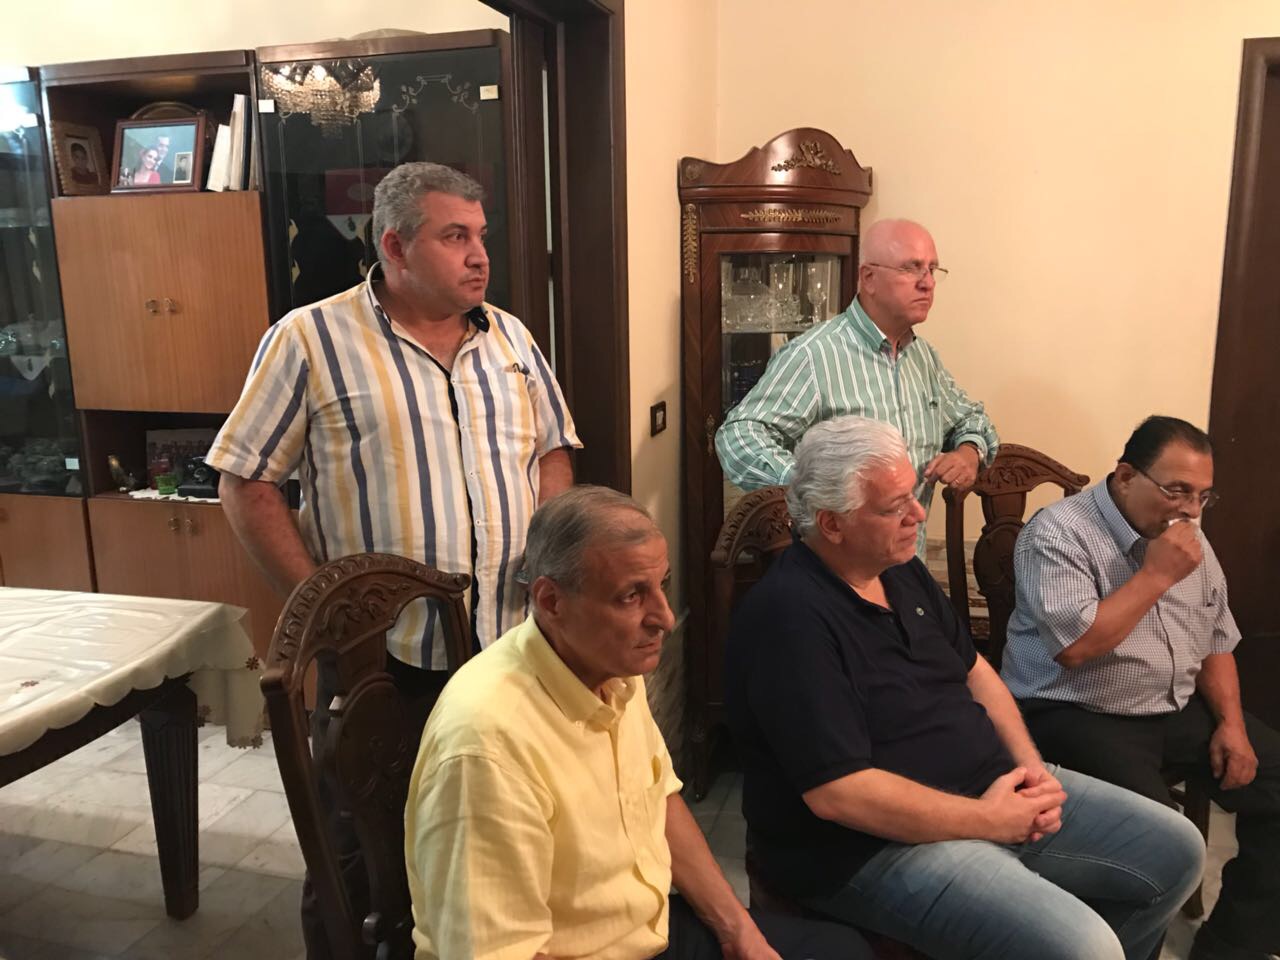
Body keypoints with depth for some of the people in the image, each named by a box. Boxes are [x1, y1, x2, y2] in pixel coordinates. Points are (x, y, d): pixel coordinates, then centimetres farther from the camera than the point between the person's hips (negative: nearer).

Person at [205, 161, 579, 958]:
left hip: (507, 647, 4)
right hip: (377, 653, -4)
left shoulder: (511, 337, 7)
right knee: (359, 850, 13)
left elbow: (553, 451, 14)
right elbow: (246, 484, -6)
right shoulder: (310, 339, -8)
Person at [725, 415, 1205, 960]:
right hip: (876, 841, -9)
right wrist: (988, 821, -19)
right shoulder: (790, 616, -25)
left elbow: (973, 669, 16)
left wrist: (1030, 765, 0)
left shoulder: (901, 569, 5)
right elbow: (837, 793, -28)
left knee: (1175, 849, 10)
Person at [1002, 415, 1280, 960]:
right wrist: (1158, 574, -20)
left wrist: (1231, 723, 1)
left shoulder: (1189, 537, 10)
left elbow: (1217, 643, 16)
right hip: (1078, 717, -8)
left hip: (1180, 711, 8)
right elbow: (1073, 646, -25)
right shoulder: (1058, 533, -15)